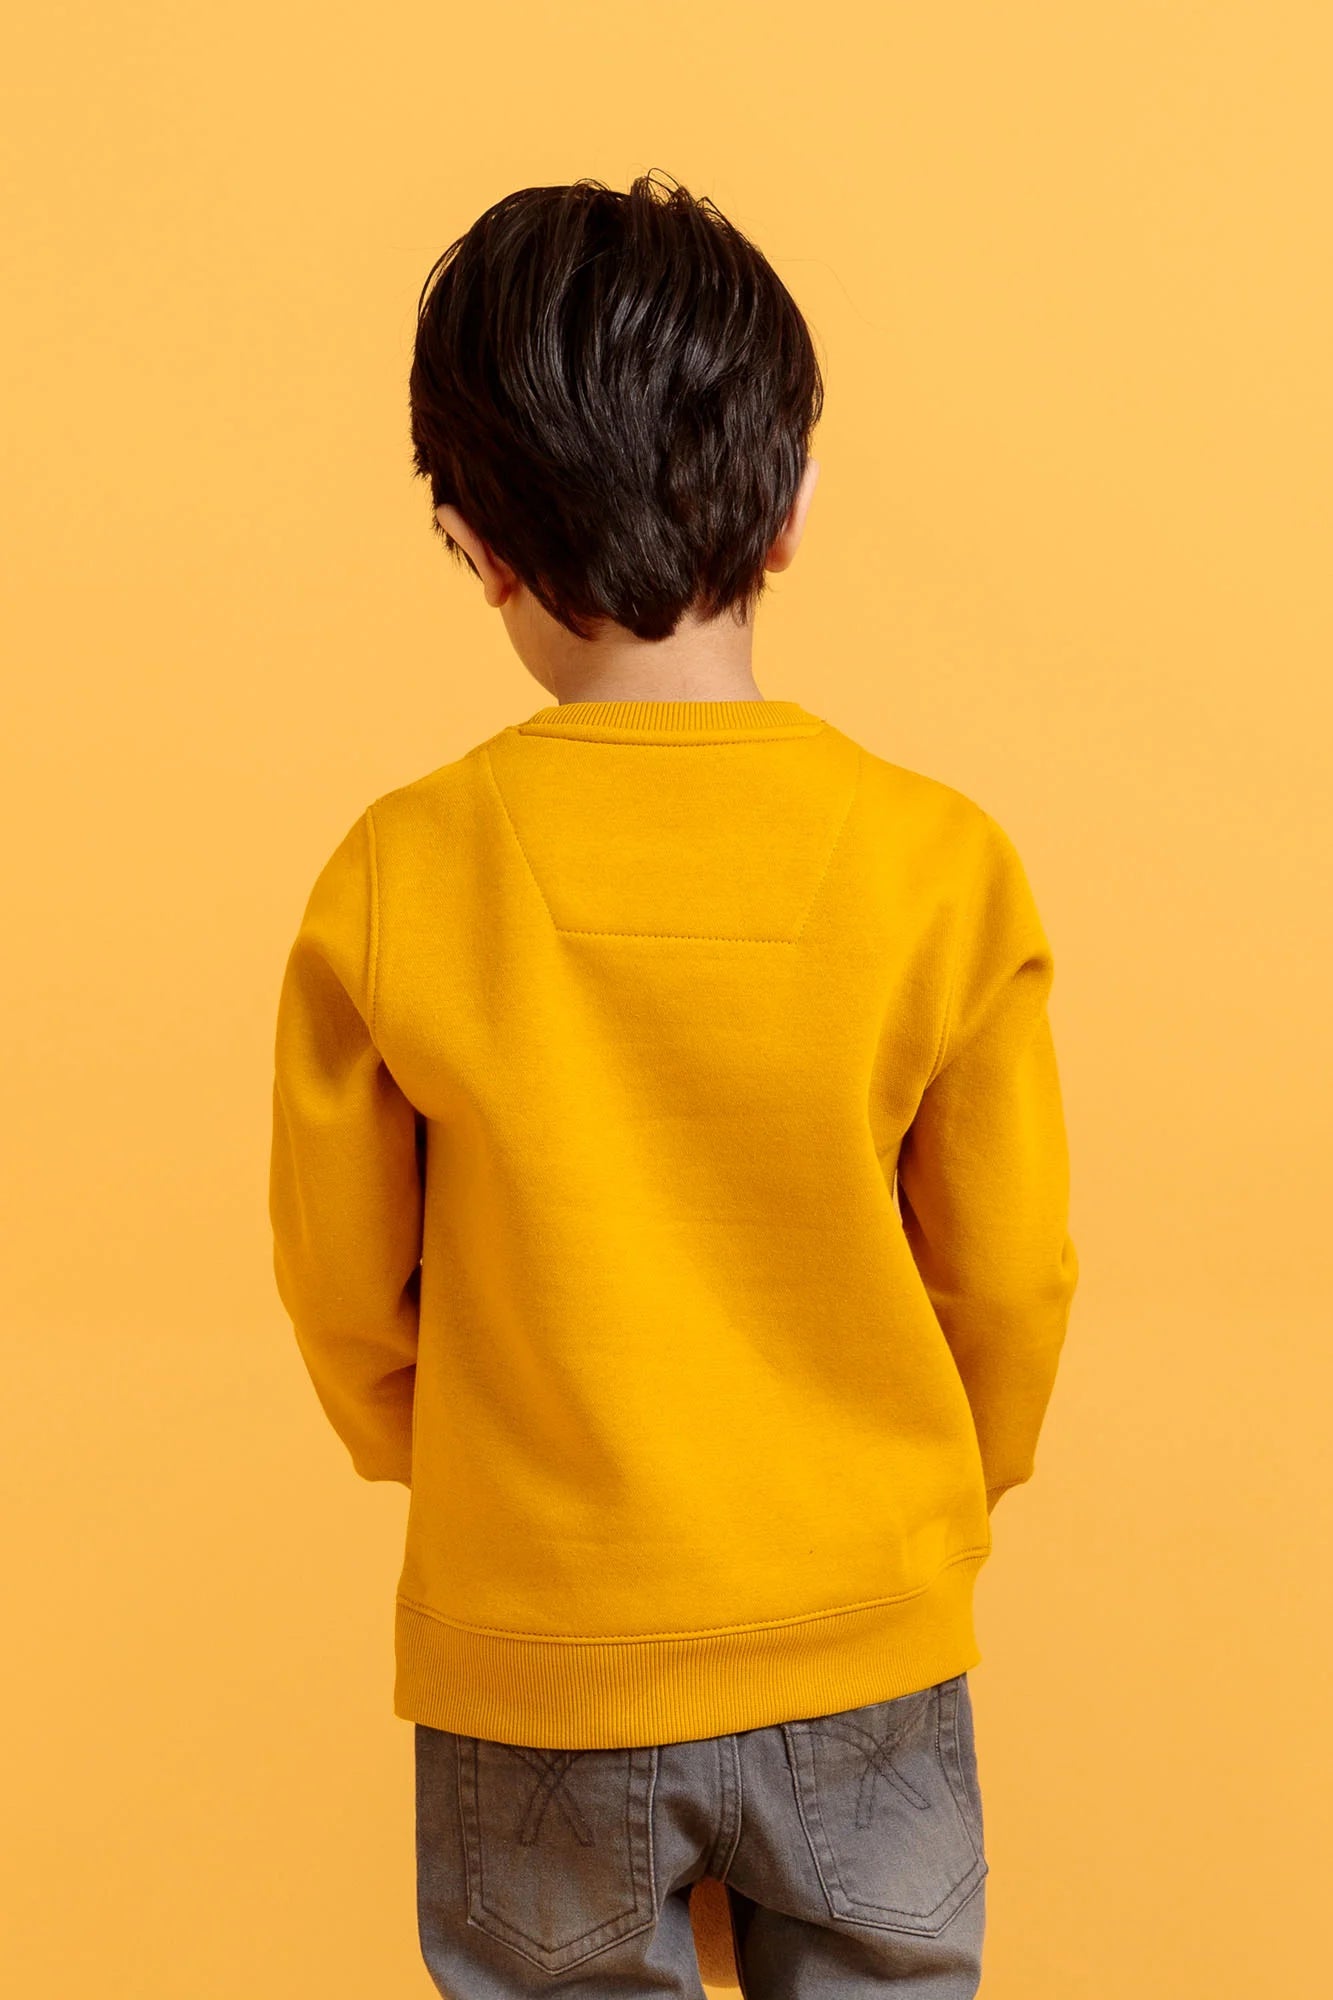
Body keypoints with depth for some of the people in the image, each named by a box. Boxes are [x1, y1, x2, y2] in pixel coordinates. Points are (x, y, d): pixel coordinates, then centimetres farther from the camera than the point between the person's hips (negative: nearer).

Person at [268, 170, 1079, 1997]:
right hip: (862, 1640, 1)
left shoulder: (394, 883, -16)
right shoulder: (941, 864, -16)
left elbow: (343, 1289, -4)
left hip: (532, 1642, 0)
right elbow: (1013, 1275, -6)